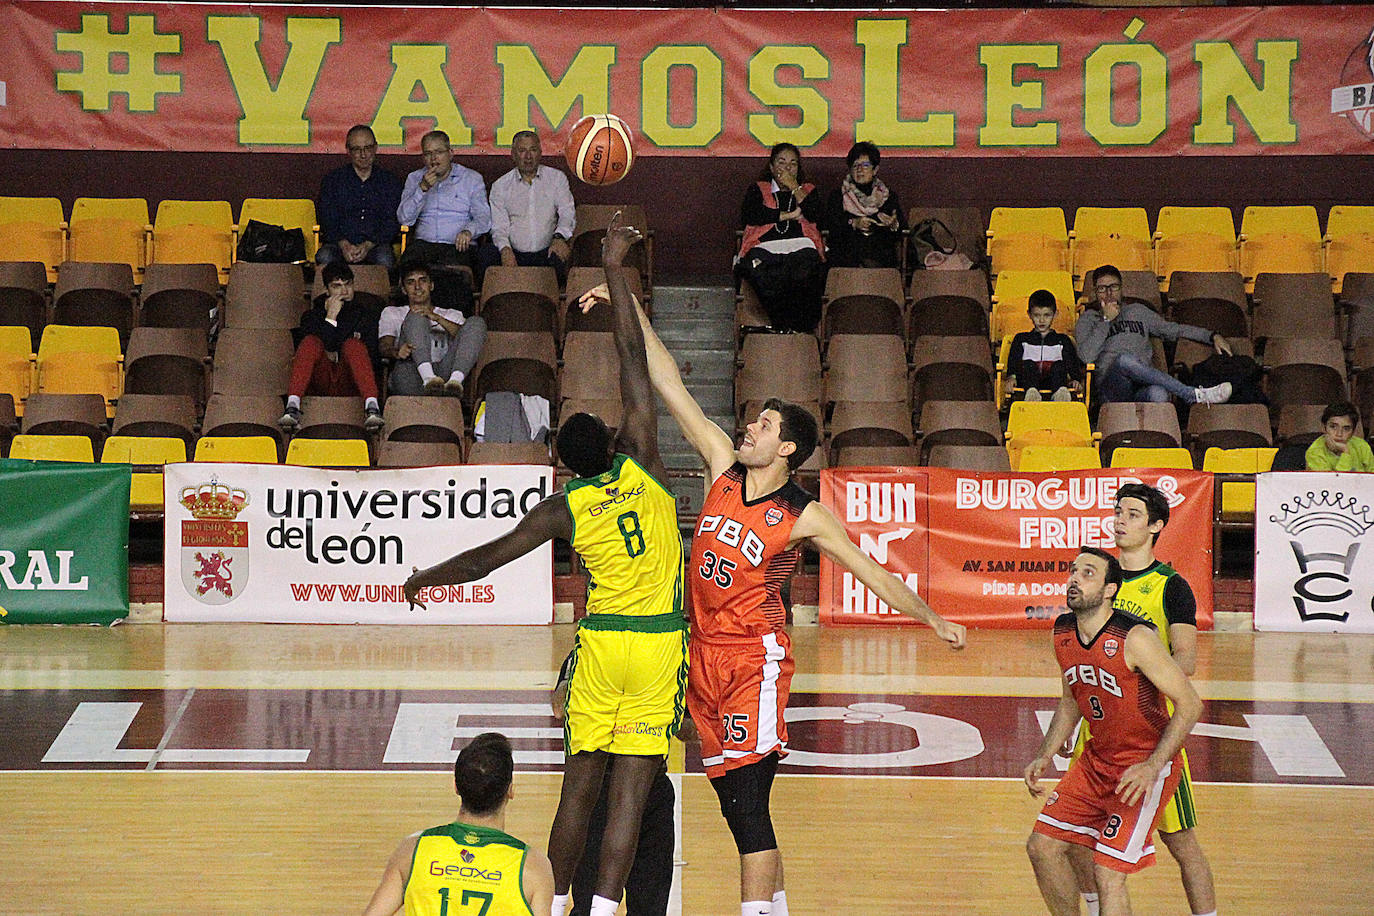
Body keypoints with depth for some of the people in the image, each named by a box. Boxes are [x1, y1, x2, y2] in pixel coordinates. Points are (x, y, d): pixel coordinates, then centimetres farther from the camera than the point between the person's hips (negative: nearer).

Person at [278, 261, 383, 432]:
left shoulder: (363, 315, 19)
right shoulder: (312, 315, 17)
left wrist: (336, 355, -1)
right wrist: (330, 318, -7)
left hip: (349, 384, 0)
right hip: (319, 383, 0)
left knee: (352, 345, -28)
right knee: (311, 341, -27)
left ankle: (372, 405, -49)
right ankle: (292, 406, -47)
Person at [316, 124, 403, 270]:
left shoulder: (390, 181, 13)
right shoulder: (332, 180, 12)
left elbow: (392, 223, 5)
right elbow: (327, 221, 4)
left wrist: (368, 245, -14)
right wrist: (344, 245, -17)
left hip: (375, 245, 0)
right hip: (339, 245, 0)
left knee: (384, 259, -34)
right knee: (324, 257, -33)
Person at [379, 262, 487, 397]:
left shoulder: (451, 315, 33)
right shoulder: (392, 313, 31)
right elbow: (384, 345, 11)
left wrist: (437, 318, -9)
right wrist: (397, 352, -16)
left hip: (444, 373, 2)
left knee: (476, 322, -15)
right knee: (416, 317, -21)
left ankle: (455, 380, -44)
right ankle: (428, 379, -49)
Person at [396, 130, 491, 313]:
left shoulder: (472, 179, 14)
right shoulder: (414, 179, 20)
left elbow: (484, 218, 4)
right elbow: (404, 218, 7)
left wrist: (469, 231, -19)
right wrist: (423, 188, -4)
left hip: (458, 246, -2)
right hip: (423, 244, 2)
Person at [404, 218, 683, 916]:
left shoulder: (564, 507, -2)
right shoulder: (642, 467, -4)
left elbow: (486, 558, 4)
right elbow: (633, 359, 0)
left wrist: (426, 578, 22)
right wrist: (613, 271, 5)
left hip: (600, 643, 1)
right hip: (660, 643, -1)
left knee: (581, 778, 10)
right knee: (631, 786, -3)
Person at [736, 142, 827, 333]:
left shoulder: (807, 190, 28)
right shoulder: (758, 189, 24)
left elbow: (818, 215, 5)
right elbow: (747, 216, 2)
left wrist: (794, 188, 6)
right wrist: (788, 215, 1)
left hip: (800, 246, 1)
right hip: (765, 247, -1)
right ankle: (781, 326, -31)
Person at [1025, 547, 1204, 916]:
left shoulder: (1135, 639, -25)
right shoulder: (1063, 632, -1)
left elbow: (1190, 704, -21)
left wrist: (1152, 767, -26)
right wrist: (1044, 757, 6)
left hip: (1146, 765, -8)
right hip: (1097, 759, 8)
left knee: (1108, 873, -14)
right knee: (1042, 847, 7)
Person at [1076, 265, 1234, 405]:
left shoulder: (1138, 311, 29)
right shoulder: (1088, 319, 18)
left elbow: (1173, 330, 31)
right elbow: (1086, 357, 0)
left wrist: (1212, 336, 21)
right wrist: (1106, 320, 3)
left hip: (1142, 386, 3)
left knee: (1158, 394, -36)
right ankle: (1193, 396, -34)